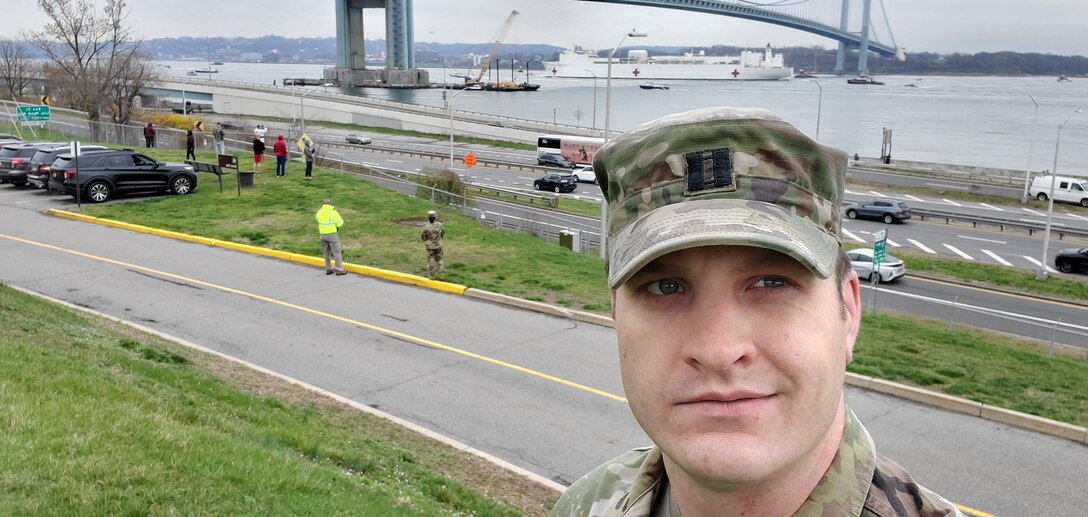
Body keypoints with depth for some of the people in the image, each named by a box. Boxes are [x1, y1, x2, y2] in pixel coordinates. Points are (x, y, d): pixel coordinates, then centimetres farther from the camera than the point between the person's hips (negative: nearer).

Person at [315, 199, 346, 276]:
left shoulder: (319, 212, 3)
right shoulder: (333, 213, -15)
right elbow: (340, 223, -11)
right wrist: (341, 219, 10)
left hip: (323, 234, 6)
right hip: (332, 234, -6)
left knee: (326, 253, 14)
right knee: (336, 252, -1)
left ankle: (328, 269, 18)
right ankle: (339, 270, -2)